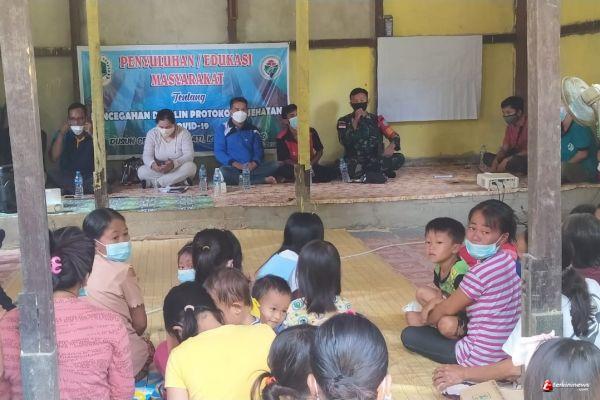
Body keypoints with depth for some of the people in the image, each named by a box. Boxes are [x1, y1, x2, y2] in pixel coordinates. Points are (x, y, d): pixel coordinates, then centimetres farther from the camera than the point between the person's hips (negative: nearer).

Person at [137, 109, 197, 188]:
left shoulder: (184, 133, -11)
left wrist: (174, 163, -38)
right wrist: (152, 164, -37)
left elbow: (189, 155, -19)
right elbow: (147, 155, -11)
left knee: (190, 166, -33)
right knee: (141, 171, -26)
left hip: (179, 169, -1)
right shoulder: (152, 134, -6)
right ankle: (181, 179, -28)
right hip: (157, 171, 1)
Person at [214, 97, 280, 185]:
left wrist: (254, 163, -12)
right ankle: (263, 180, -31)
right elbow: (219, 152, 0)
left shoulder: (253, 130, 19)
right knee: (223, 171, -37)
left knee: (275, 165, -21)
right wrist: (235, 164, -16)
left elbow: (259, 151, 11)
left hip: (252, 168, 3)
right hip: (233, 168, -3)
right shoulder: (222, 129, 10)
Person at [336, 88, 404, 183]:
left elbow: (395, 136, 5)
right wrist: (355, 121, -16)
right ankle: (378, 173, -19)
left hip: (376, 160, 3)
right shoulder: (344, 121, 4)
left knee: (399, 158, -22)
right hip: (355, 161, -3)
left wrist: (391, 147, -18)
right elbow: (345, 142, -12)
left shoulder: (376, 119, 10)